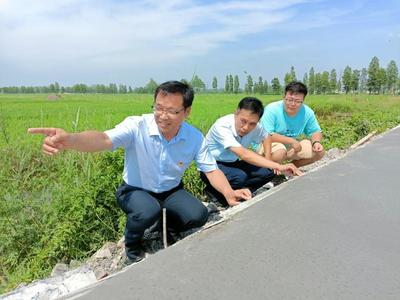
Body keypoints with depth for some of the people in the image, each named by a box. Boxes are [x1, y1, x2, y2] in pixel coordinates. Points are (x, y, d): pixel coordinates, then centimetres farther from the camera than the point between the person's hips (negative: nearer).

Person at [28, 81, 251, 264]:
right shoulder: (137, 126, -26)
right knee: (148, 211, -35)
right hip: (135, 190, -3)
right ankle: (132, 247, 3)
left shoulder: (195, 137, -15)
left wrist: (228, 192, -29)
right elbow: (105, 139, -42)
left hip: (171, 191, 3)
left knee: (199, 216, -21)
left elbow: (211, 169, -9)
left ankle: (166, 226, 17)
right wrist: (68, 139, -63)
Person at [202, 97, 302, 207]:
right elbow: (243, 154, -42)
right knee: (240, 177, -34)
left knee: (268, 172, -12)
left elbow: (266, 137, 12)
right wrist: (279, 166, -47)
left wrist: (268, 162, -4)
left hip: (232, 163, 6)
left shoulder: (255, 127, -12)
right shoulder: (222, 126, -31)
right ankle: (213, 190, -7)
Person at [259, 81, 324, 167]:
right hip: (270, 144, -6)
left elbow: (316, 131, 4)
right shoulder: (271, 110, -23)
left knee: (319, 151, -4)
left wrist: (316, 142, -20)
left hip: (292, 147, 6)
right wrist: (291, 141, -28)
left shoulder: (307, 112, -8)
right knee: (280, 153, -37)